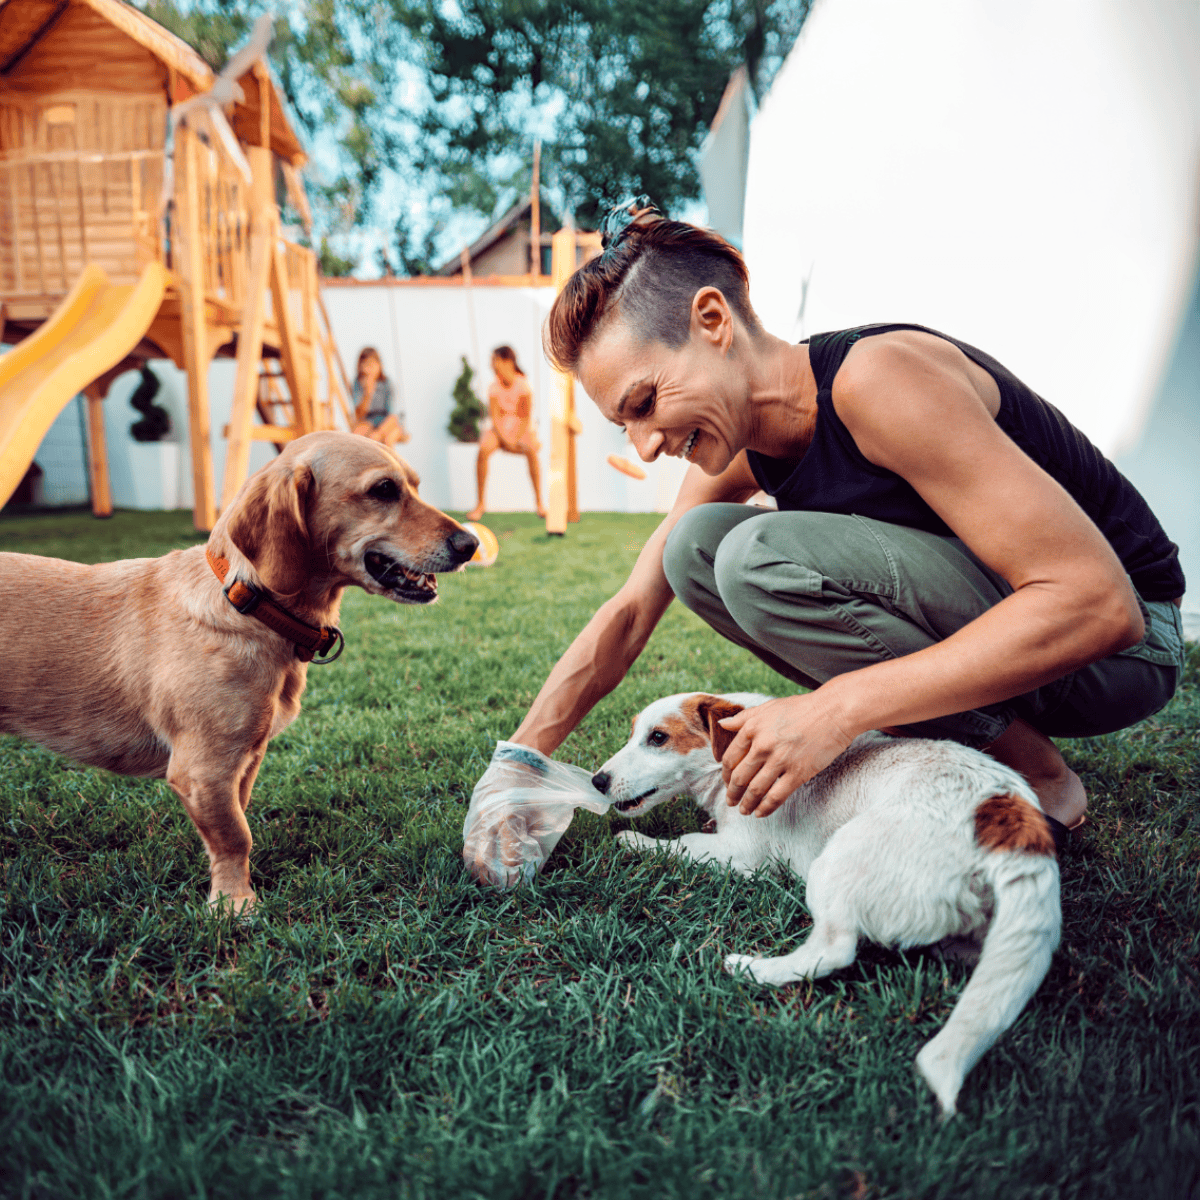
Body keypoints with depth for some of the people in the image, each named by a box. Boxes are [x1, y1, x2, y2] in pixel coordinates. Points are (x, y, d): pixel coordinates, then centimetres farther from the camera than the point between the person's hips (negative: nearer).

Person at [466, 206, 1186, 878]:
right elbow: (630, 612, 4)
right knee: (696, 546, -5)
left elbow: (1098, 602, -30)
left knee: (762, 558, -28)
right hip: (968, 623, 7)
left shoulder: (877, 377, -27)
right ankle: (945, 742, 0)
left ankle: (1034, 776, -10)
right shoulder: (738, 446, -2)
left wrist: (837, 707, -33)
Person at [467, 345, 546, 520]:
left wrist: (516, 440, -23)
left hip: (522, 430, -2)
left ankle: (539, 502, -26)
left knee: (531, 450, -36)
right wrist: (506, 440, -23)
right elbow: (495, 417, -9)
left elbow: (526, 418, -11)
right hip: (500, 431, 2)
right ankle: (480, 503, -23)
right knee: (483, 449, -31)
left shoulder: (523, 385, -11)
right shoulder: (494, 387, -5)